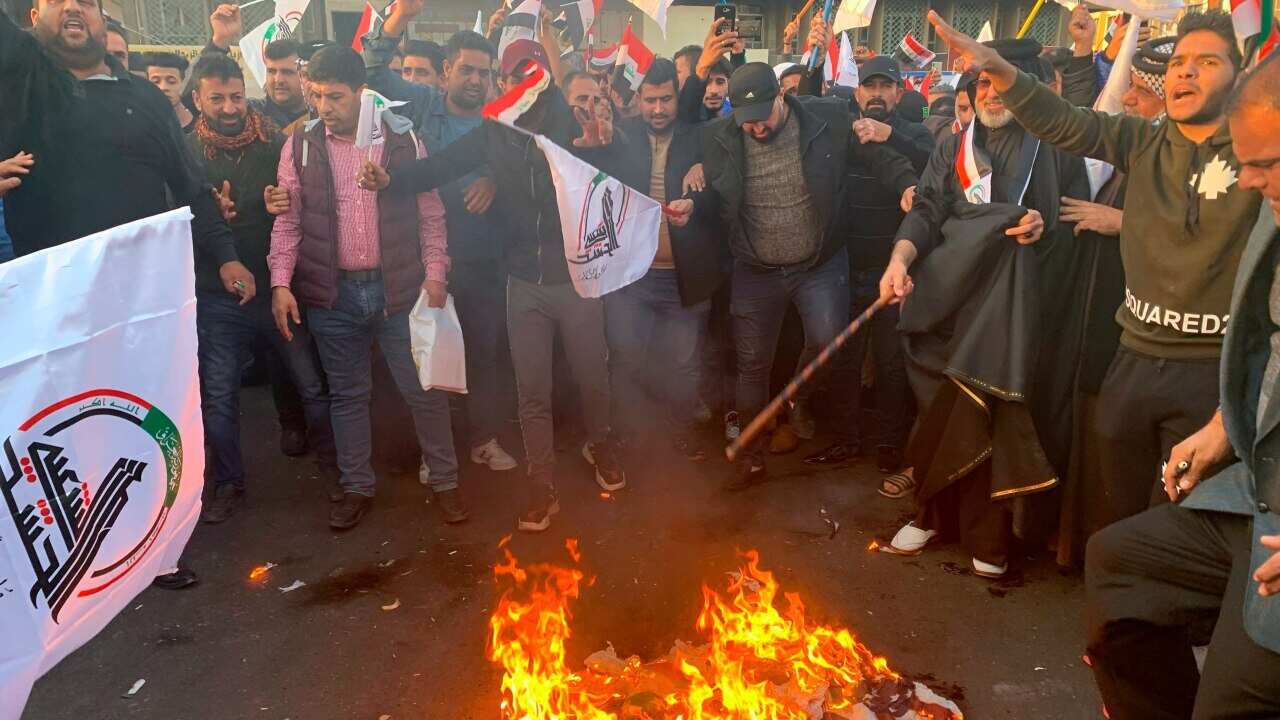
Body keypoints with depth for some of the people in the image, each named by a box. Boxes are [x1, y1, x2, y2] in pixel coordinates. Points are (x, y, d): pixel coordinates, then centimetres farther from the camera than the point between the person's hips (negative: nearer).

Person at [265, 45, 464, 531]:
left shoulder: (403, 139, -1)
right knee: (347, 394, 12)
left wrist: (435, 274, -5)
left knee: (424, 390, 5)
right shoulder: (300, 146, 1)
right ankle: (357, 487, 27)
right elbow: (288, 221, 3)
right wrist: (281, 282, -5)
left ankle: (444, 481, 22)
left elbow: (430, 214, 1)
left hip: (399, 288, -1)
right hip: (333, 292, 1)